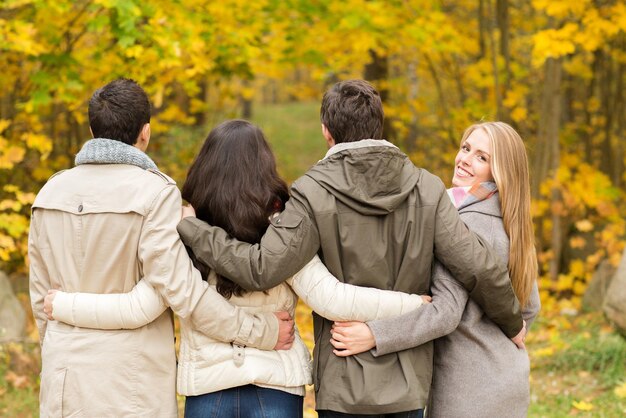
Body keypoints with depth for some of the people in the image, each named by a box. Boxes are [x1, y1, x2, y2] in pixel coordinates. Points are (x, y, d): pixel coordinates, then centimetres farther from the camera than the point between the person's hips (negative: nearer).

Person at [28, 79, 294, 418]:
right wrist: (260, 331, -12)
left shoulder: (51, 191, 7)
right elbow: (177, 286, -19)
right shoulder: (154, 192, -12)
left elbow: (40, 297, 13)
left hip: (62, 382, 5)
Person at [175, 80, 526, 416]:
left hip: (345, 385, -3)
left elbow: (263, 269, -18)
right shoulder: (428, 189, -1)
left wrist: (191, 229, -5)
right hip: (408, 384, 3)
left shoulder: (314, 193, -11)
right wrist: (512, 323, 14)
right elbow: (479, 268, -5)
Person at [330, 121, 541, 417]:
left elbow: (446, 312, -26)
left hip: (470, 392, -9)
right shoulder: (511, 224, 9)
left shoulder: (468, 224, -19)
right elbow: (529, 308, 17)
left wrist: (374, 335, -31)